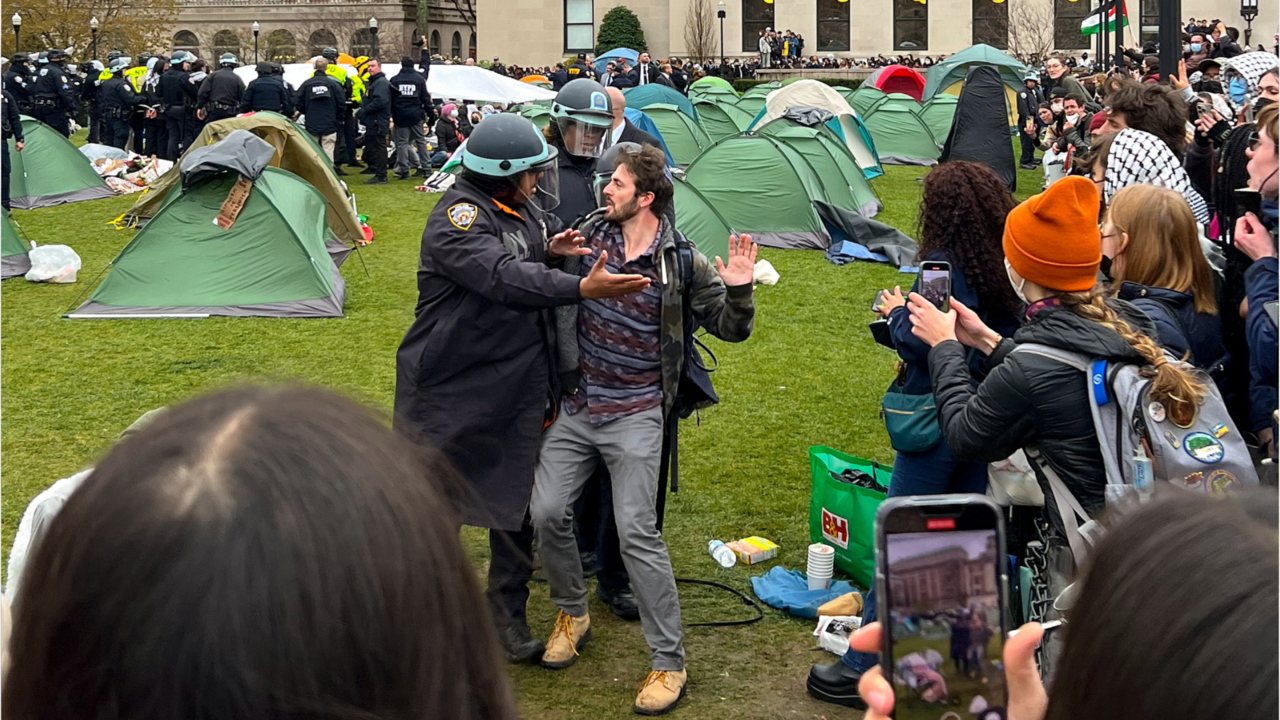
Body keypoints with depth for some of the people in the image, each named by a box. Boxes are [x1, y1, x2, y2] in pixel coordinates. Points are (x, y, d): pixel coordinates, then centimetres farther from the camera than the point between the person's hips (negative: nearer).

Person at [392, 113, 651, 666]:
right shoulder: (459, 215, -21)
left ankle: (508, 616, 26)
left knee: (516, 502, 12)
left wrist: (548, 252, 0)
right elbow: (503, 277, -35)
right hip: (452, 390, -7)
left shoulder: (518, 206, 7)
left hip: (518, 387, 8)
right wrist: (583, 288, -44)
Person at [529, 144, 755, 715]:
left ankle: (668, 662, 1)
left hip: (635, 416, -4)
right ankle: (573, 615, 27)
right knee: (546, 512, -1)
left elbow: (730, 329, -3)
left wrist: (738, 289, -21)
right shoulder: (588, 233, 0)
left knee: (636, 531, -11)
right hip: (576, 408, 5)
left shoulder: (681, 264, -10)